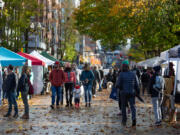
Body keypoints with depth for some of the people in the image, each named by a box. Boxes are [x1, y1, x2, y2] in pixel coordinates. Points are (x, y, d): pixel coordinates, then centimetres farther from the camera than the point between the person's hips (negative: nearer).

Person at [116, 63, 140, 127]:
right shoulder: (133, 74, 2)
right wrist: (137, 92, 14)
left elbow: (118, 85, -10)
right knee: (132, 106, 3)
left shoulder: (121, 74, -8)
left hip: (124, 93, -2)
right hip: (132, 93, 2)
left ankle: (124, 121, 20)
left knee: (123, 106, 14)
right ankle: (134, 118, -21)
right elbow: (136, 84, 3)